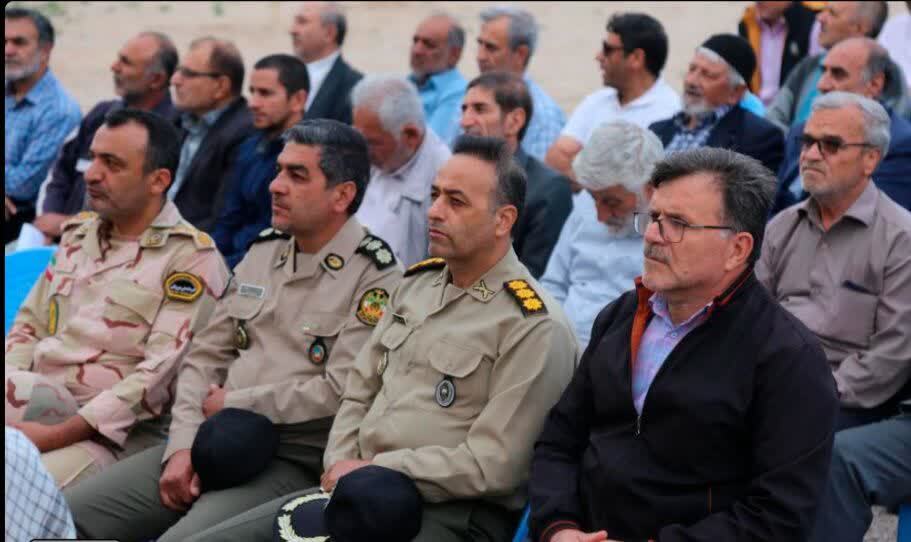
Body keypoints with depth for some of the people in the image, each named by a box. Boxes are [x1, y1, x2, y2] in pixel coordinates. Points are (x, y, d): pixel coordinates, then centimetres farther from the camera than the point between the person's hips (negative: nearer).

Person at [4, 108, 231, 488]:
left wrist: (58, 435, -20)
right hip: (37, 413, 6)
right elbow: (28, 327, 20)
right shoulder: (77, 234, 19)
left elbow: (162, 372, -13)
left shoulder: (191, 258, -4)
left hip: (114, 434, -6)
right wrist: (14, 394, -3)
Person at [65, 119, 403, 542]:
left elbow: (340, 391, -17)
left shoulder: (375, 277, -7)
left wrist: (232, 406, -6)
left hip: (295, 462, -7)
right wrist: (183, 444, -2)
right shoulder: (262, 252, 17)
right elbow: (205, 356, 14)